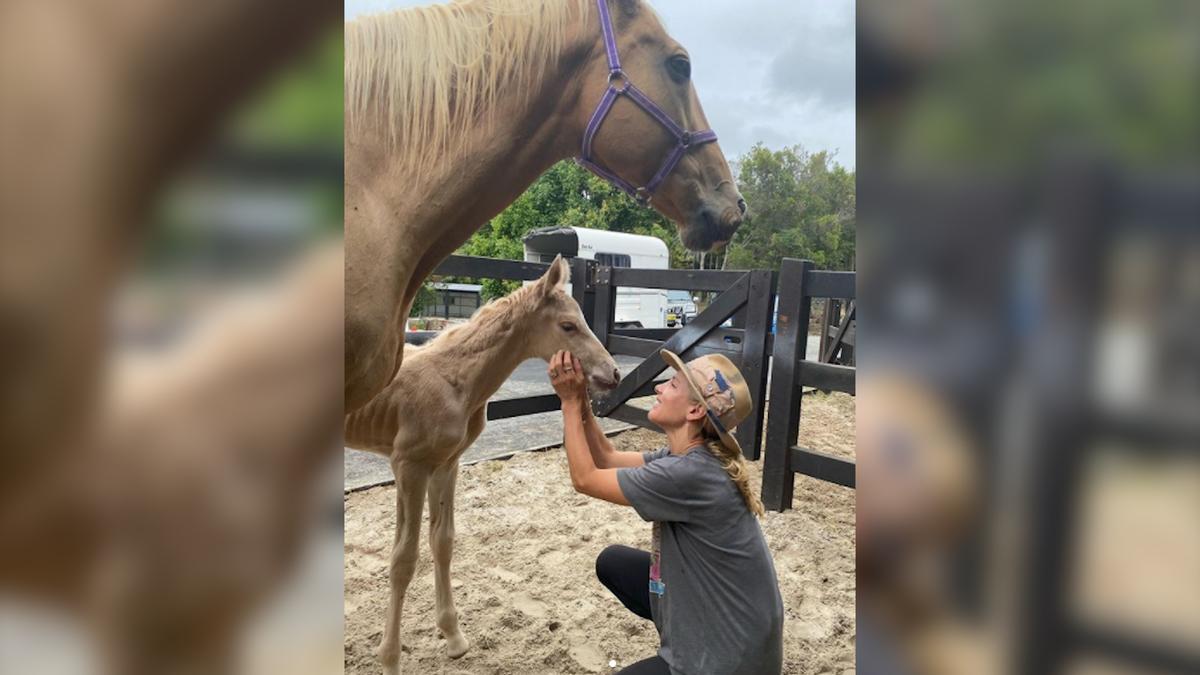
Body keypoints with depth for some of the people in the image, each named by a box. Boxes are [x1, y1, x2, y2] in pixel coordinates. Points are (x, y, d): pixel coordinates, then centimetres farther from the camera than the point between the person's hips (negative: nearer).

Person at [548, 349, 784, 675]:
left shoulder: (689, 474, -30)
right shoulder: (689, 456, -1)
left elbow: (585, 478, -18)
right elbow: (608, 460, 7)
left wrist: (570, 402, -12)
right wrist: (580, 399, -4)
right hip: (711, 602, 9)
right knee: (612, 562, 16)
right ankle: (680, 636, 20)